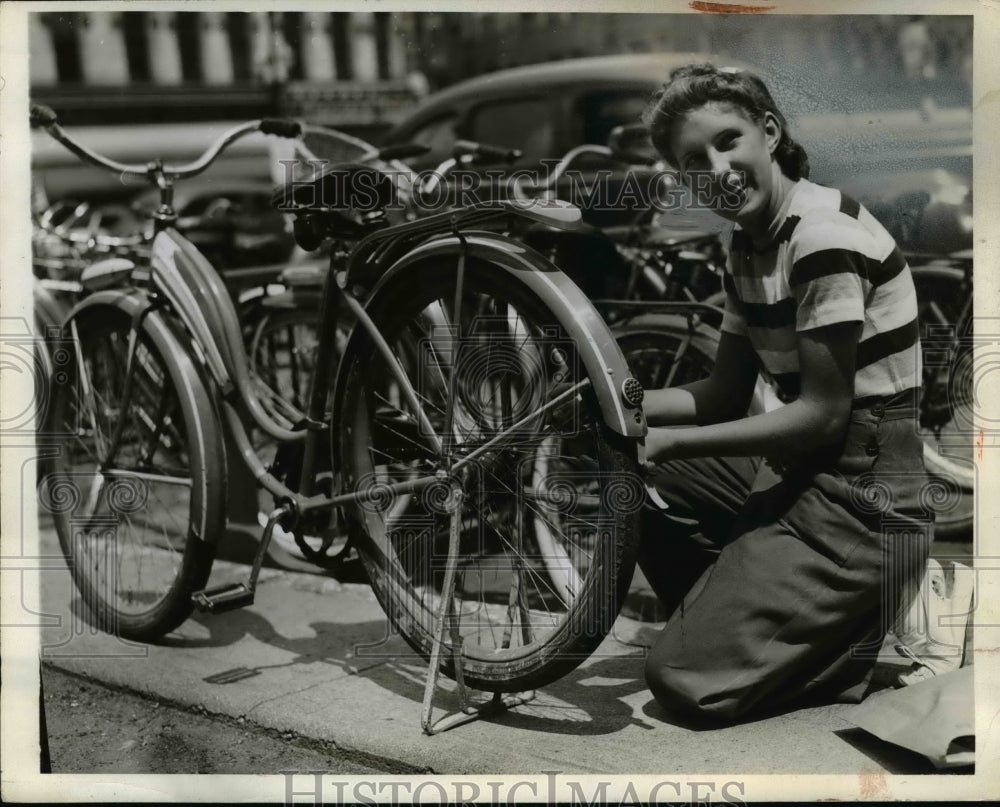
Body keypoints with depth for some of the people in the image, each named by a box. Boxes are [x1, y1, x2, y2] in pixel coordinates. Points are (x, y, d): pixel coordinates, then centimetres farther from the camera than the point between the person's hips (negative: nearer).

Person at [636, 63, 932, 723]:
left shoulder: (825, 234, -18)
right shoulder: (748, 249, 10)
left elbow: (822, 414, -19)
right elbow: (724, 397, 12)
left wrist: (669, 441, -17)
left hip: (861, 501, -9)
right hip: (793, 471, 9)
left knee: (687, 679, -14)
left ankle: (872, 642, 5)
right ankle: (732, 617, 11)